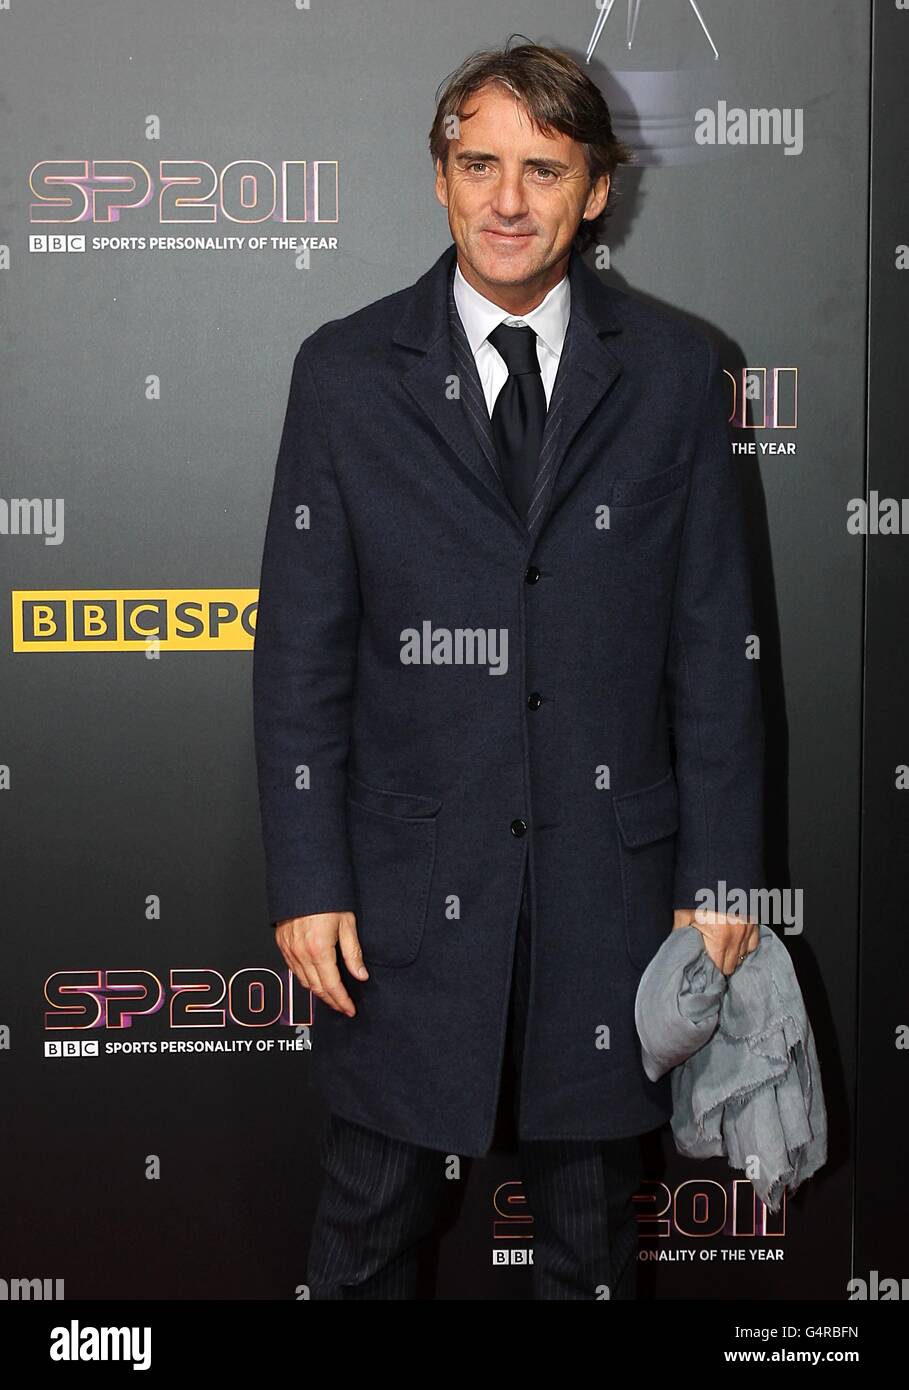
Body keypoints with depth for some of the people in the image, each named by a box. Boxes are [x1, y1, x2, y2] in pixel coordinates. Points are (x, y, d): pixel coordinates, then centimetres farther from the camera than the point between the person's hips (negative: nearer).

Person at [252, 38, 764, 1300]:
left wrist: (720, 872, -1)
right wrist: (306, 882, -6)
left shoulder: (673, 371, 0)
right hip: (410, 876, 0)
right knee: (373, 1207, 13)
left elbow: (714, 642, 1)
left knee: (592, 1206, 18)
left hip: (610, 872, 1)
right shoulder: (346, 372, -1)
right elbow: (301, 650, -2)